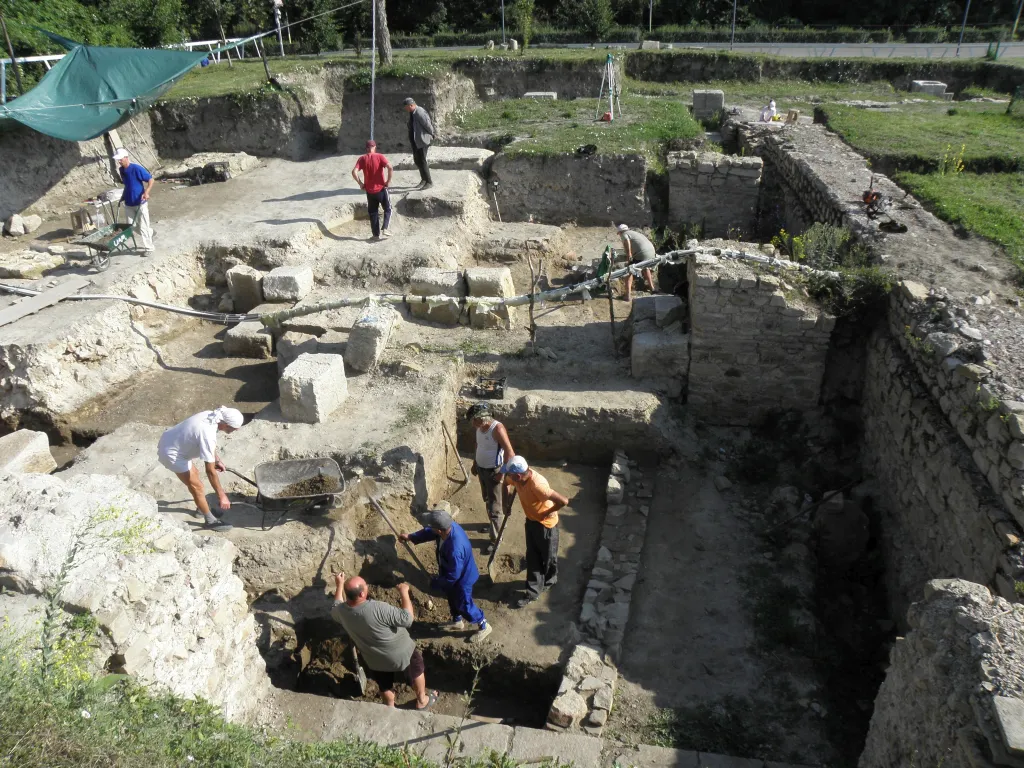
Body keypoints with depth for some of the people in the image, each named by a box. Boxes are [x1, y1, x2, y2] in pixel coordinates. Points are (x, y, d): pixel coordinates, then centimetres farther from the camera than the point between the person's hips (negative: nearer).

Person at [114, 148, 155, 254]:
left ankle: (148, 248, 9)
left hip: (140, 203, -7)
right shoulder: (121, 170, 7)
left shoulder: (136, 168, -15)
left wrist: (146, 192, -26)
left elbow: (150, 179, -14)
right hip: (129, 204, 7)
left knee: (143, 226, -2)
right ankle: (150, 232, 34)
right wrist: (123, 197, 14)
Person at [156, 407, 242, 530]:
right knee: (196, 486, 1)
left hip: (170, 442, 9)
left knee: (194, 474, 24)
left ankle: (202, 508, 42)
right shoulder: (208, 434, -33)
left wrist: (217, 460, 23)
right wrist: (221, 495, -24)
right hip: (171, 454, -9)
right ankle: (211, 520, 17)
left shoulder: (211, 416, -8)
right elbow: (210, 470, -29)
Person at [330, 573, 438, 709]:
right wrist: (404, 593, -23)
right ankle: (422, 701, 45)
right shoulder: (378, 609, -40)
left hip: (374, 660, 4)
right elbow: (407, 619, -32)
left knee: (384, 685, 30)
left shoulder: (342, 611, -20)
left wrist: (339, 585, 13)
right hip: (400, 654, -4)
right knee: (417, 670, 26)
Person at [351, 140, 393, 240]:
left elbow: (354, 172, -11)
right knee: (387, 209, 14)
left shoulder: (362, 158, 0)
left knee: (373, 213, 13)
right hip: (381, 189, -2)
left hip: (369, 190, 2)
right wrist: (388, 181, -11)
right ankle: (384, 229, -2)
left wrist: (360, 184, 0)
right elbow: (390, 167, -21)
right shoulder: (379, 156, -6)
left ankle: (376, 234, 13)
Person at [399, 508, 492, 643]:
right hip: (452, 573, 8)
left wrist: (435, 582, -15)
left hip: (461, 579, -8)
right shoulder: (449, 525, -23)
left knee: (464, 605, 18)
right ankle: (457, 622, 58)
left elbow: (452, 576, -31)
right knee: (452, 600, 31)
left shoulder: (455, 549, -47)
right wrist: (410, 537, 1)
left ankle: (483, 627, 43)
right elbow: (429, 532, 2)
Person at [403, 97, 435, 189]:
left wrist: (431, 135, -4)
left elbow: (428, 125, -19)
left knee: (422, 161, -7)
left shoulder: (420, 113, -21)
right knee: (417, 161, 16)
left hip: (422, 140, -9)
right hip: (415, 141, 9)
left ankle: (429, 182, 3)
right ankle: (424, 179, 31)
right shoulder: (412, 113, 7)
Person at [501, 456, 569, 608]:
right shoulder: (517, 476, -17)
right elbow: (506, 482, 9)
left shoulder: (537, 485, -40)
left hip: (546, 523, -7)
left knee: (548, 557, 17)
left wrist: (547, 513, -24)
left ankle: (550, 580, 45)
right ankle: (533, 591, 28)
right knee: (532, 556, 15)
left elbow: (563, 501, -41)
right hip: (531, 520, 7)